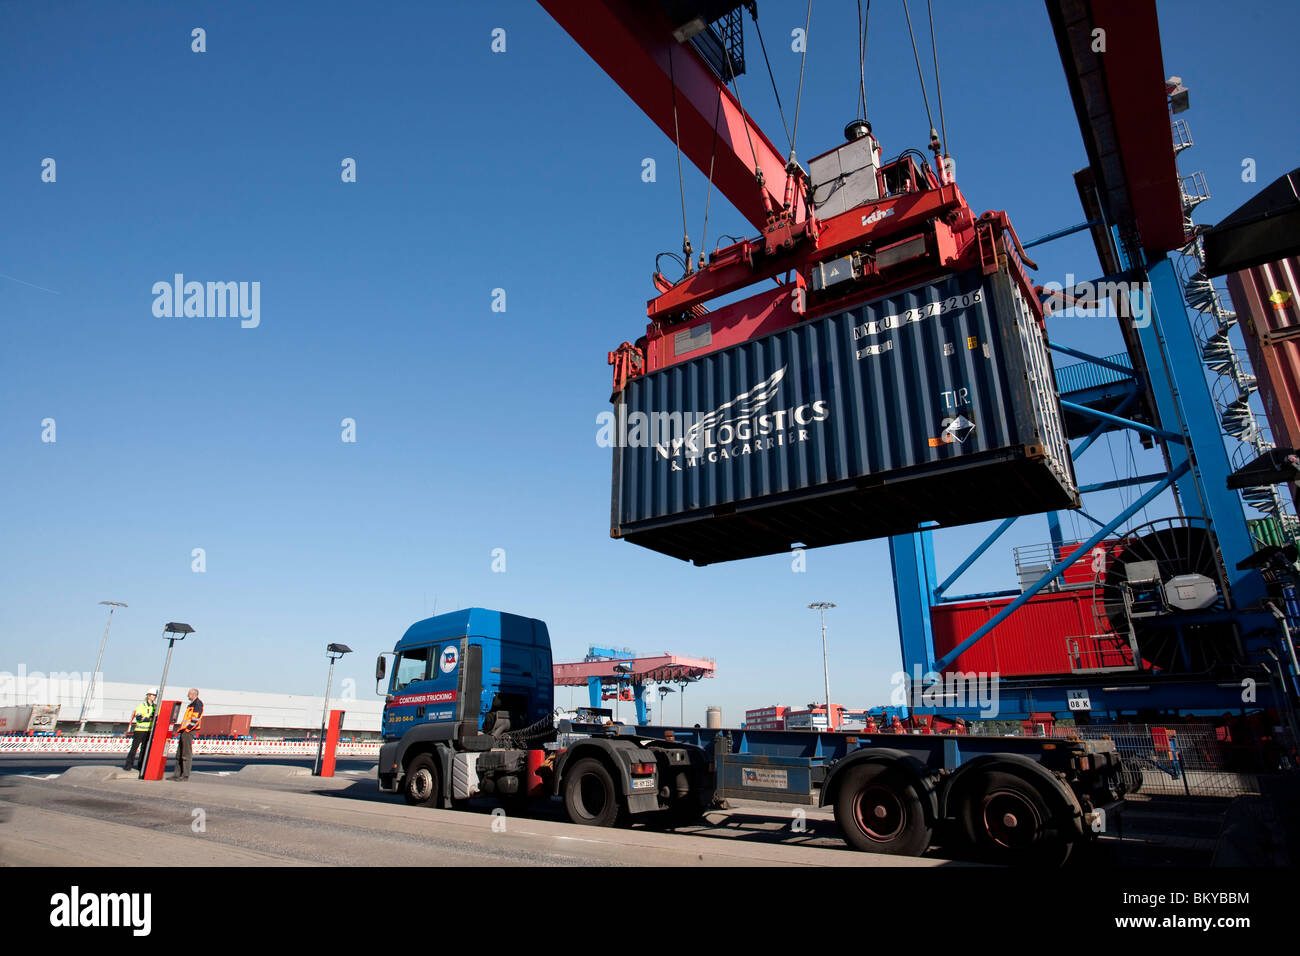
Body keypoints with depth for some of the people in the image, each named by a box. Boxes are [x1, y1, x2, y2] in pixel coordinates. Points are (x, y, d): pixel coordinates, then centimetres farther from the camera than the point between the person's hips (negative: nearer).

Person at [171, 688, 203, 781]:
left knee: (186, 754, -7)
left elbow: (196, 718, -19)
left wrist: (187, 728, -20)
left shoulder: (198, 703, -10)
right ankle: (177, 774, 19)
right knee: (179, 754, 13)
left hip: (189, 731, -10)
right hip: (184, 731, 10)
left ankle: (185, 775, -5)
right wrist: (180, 729, 19)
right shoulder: (191, 704, 23)